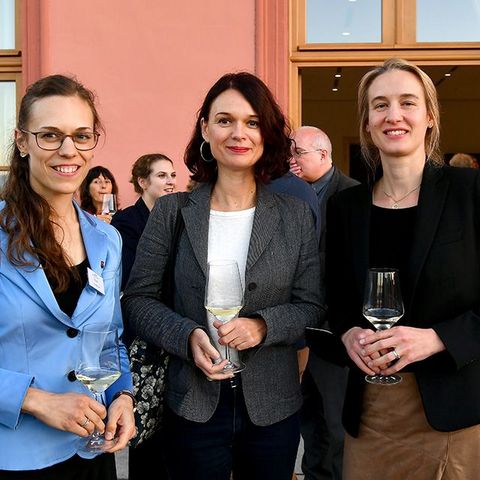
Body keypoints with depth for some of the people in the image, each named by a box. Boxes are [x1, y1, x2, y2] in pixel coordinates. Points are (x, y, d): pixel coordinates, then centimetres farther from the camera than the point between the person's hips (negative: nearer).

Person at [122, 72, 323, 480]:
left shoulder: (296, 215, -1)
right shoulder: (172, 211, -3)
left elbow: (311, 305, 0)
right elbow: (138, 299, -1)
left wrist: (263, 326, -19)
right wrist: (188, 336, -18)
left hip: (273, 405, 1)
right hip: (193, 404, -1)